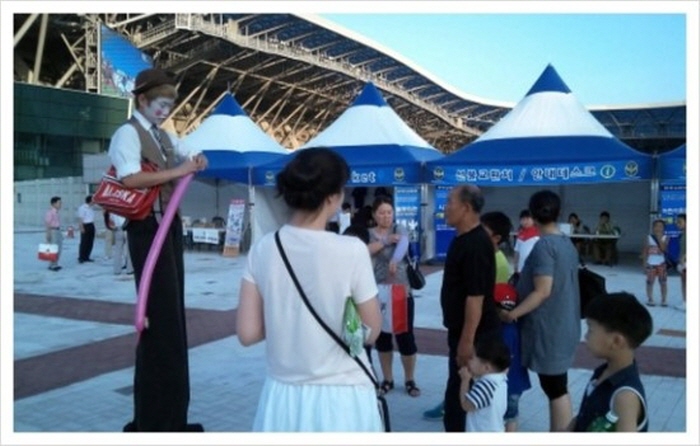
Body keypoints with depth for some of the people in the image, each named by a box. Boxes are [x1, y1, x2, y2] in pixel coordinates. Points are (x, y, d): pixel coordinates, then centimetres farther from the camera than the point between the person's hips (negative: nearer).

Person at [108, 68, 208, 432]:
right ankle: (154, 418, 4)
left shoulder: (164, 135, 15)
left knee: (173, 313, 12)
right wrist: (177, 171, -23)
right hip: (148, 229, -9)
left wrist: (197, 160, 7)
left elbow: (190, 155, 30)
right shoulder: (128, 133, -10)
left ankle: (170, 412, 25)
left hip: (170, 224, 9)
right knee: (159, 315, -7)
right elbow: (130, 178, -26)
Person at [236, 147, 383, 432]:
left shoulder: (263, 249, -6)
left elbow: (247, 332, -3)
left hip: (282, 395, 4)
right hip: (340, 398, -3)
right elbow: (371, 332, -7)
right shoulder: (351, 250, -17)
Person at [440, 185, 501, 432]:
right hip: (462, 331, 10)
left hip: (474, 335, -10)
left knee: (462, 396, 1)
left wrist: (467, 341, -24)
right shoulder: (463, 238, 9)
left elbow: (475, 296, -25)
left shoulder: (476, 243, -22)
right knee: (459, 394, 19)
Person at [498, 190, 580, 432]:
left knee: (555, 388, 1)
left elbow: (542, 291, -23)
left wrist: (513, 313, -18)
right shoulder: (567, 243, 8)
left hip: (549, 328, -9)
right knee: (557, 386, 17)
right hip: (562, 326, 9)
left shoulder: (544, 245, -19)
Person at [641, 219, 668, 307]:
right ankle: (650, 299, 13)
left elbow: (664, 249, -16)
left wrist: (659, 238, -18)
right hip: (651, 263, 0)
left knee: (663, 282, 3)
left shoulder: (665, 238, 0)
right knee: (650, 281, 4)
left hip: (662, 263, 0)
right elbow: (645, 251, 2)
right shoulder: (648, 238, 1)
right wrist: (644, 263, -2)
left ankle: (664, 300, 10)